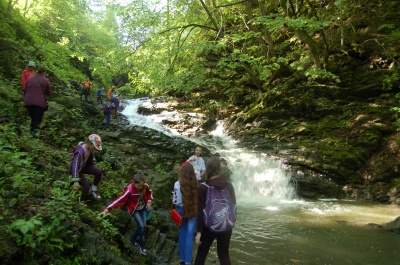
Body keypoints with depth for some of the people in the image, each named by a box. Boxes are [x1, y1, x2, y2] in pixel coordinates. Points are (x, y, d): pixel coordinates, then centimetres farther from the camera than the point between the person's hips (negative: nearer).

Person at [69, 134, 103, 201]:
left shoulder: (89, 148, -10)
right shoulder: (80, 151, -35)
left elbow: (90, 159, 9)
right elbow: (75, 165, -40)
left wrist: (93, 169, 21)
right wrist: (76, 181, -44)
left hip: (84, 166, 7)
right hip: (77, 169, -7)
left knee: (99, 172, -13)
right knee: (86, 186, -18)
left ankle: (94, 190, 9)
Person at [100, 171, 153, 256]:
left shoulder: (145, 185, -22)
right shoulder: (129, 190, -34)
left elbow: (149, 192, 2)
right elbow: (119, 200, -34)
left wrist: (149, 201, -9)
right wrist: (107, 210, -36)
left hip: (143, 207, 4)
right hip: (134, 209, -4)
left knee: (143, 225, 3)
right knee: (141, 226, -13)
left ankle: (133, 239, 29)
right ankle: (142, 245, 8)